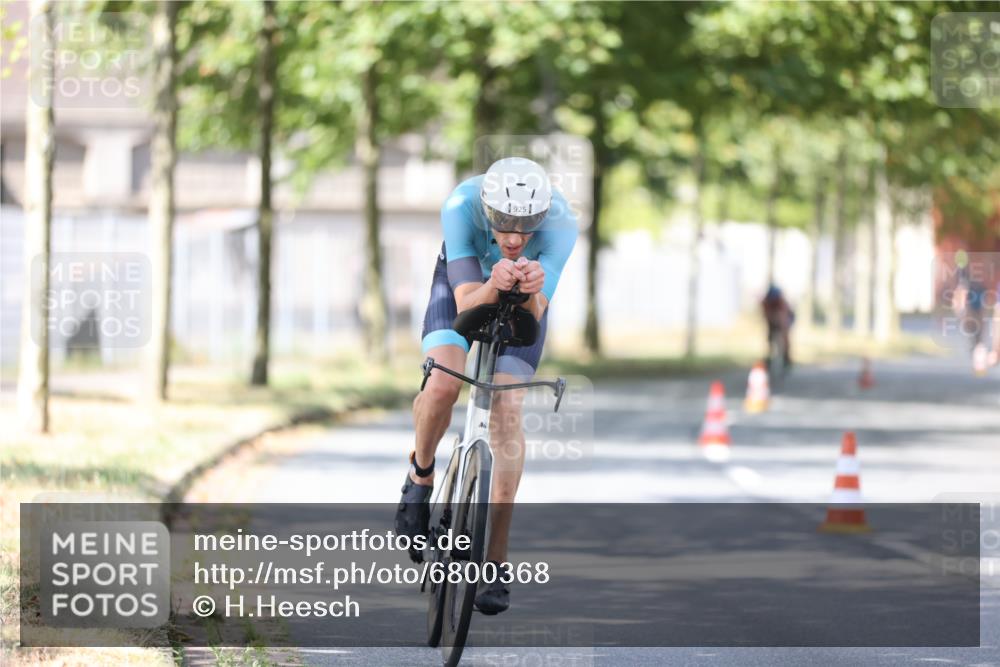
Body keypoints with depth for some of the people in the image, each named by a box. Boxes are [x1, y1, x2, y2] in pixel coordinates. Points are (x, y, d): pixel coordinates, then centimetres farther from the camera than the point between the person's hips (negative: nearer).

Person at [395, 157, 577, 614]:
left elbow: (534, 316, -38)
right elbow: (466, 301, -39)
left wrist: (531, 290, -60)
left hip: (524, 299, 0)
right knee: (443, 385, -25)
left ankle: (495, 563, -5)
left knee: (507, 414, -11)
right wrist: (493, 286, -60)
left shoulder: (561, 221, -37)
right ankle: (421, 474, 8)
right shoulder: (461, 206, -38)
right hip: (465, 280, 0)